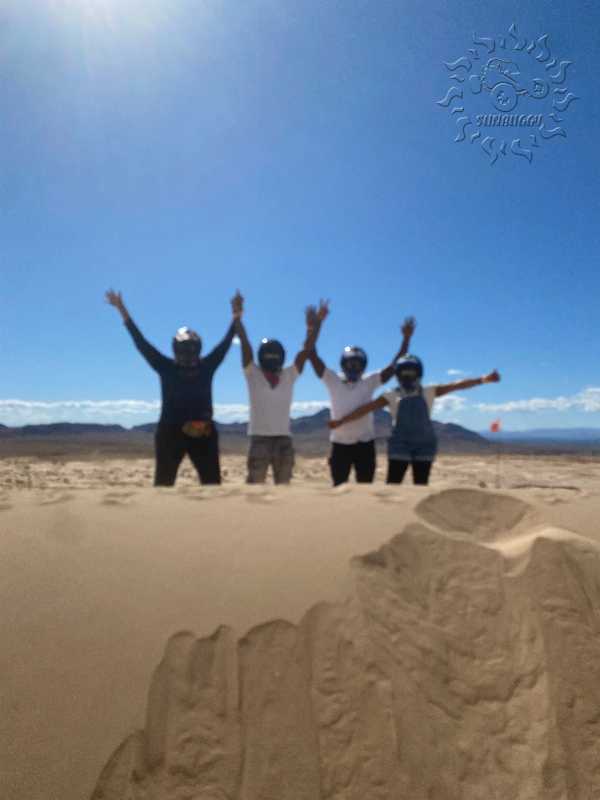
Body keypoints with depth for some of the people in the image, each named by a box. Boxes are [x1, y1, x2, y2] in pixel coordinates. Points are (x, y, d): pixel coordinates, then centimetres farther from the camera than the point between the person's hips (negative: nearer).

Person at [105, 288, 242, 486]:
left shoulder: (207, 367, 6)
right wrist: (122, 311, 0)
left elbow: (225, 343, 5)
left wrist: (236, 315, -2)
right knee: (163, 482, 2)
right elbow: (141, 342, 2)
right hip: (171, 432, -2)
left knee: (213, 482, 6)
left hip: (203, 433, 2)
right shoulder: (166, 367, 3)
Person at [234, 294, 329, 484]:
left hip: (283, 439, 3)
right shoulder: (253, 374, -1)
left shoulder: (289, 375, 5)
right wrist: (237, 317, -14)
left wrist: (316, 324, -10)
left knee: (284, 486, 13)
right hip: (259, 438, -3)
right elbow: (245, 343, -8)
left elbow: (307, 349, -2)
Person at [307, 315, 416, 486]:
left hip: (365, 444, 1)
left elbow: (394, 365, -5)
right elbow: (313, 357, -7)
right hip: (340, 444, -1)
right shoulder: (333, 381, -1)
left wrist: (406, 339, -14)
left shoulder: (369, 382, 1)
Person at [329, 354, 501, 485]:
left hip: (424, 446, 2)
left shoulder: (428, 393, 5)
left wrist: (482, 379, -11)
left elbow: (456, 386, -1)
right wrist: (341, 421, -9)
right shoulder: (391, 396, 2)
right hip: (400, 446, -2)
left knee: (421, 487, 9)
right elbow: (366, 408, -3)